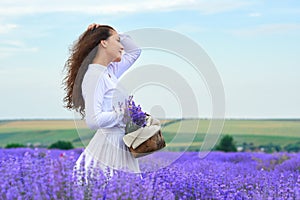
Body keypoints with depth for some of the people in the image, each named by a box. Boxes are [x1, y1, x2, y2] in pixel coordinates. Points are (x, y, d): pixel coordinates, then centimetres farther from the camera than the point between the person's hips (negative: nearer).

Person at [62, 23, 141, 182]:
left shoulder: (109, 72, 14)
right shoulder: (94, 75, -13)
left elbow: (135, 51, 30)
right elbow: (93, 120, -23)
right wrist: (123, 114, -13)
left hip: (121, 148, 9)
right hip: (109, 146, -9)